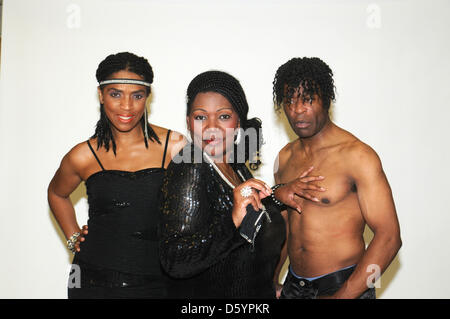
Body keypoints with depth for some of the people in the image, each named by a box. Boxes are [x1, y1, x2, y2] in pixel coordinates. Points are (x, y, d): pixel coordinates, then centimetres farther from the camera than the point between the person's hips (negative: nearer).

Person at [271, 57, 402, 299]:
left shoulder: (357, 155, -16)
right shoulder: (285, 157, 3)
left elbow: (388, 237, -19)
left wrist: (342, 296, -20)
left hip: (346, 285, -6)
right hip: (295, 284, 6)